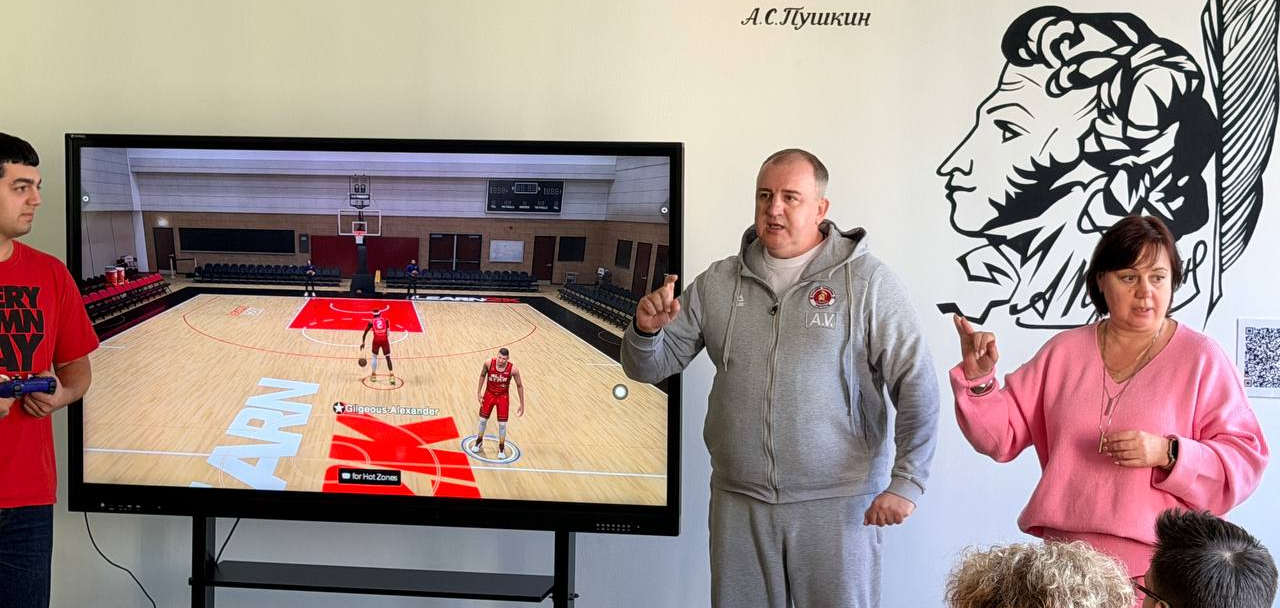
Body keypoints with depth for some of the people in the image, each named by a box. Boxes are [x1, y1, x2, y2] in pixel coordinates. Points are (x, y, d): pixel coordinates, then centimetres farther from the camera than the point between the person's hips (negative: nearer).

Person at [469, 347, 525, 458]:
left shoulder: (513, 369, -25)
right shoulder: (489, 363, -23)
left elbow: (519, 386, -10)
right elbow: (483, 375, 0)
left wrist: (522, 404, -6)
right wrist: (479, 392, -1)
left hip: (503, 397, -1)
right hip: (489, 394, 1)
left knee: (502, 424, 1)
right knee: (483, 420, 12)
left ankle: (501, 449, 20)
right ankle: (479, 442, 36)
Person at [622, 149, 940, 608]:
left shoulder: (867, 281, -5)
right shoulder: (717, 283, 5)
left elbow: (917, 387, -8)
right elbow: (650, 367, 8)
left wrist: (906, 482, -14)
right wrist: (647, 329, -13)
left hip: (836, 502, -3)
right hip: (737, 500, 3)